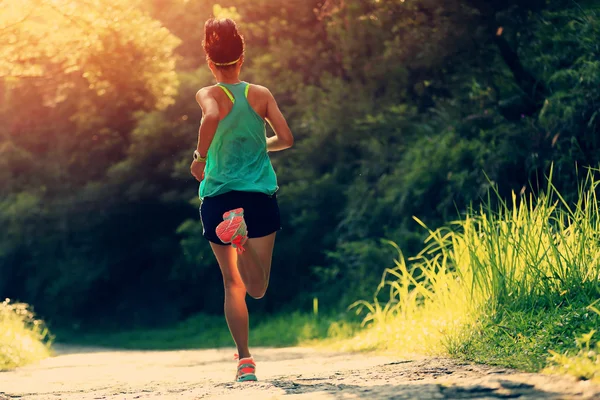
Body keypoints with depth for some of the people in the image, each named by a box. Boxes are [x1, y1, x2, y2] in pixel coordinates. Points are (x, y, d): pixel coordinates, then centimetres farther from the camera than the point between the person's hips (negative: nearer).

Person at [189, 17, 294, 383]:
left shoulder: (209, 95, -3)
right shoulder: (261, 94, 3)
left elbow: (212, 116, -27)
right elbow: (286, 139, -1)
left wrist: (200, 157, -14)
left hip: (218, 198, 0)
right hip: (261, 196, 0)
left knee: (233, 284, 12)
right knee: (257, 288, -4)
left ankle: (245, 360, 6)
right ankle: (242, 234, -32)